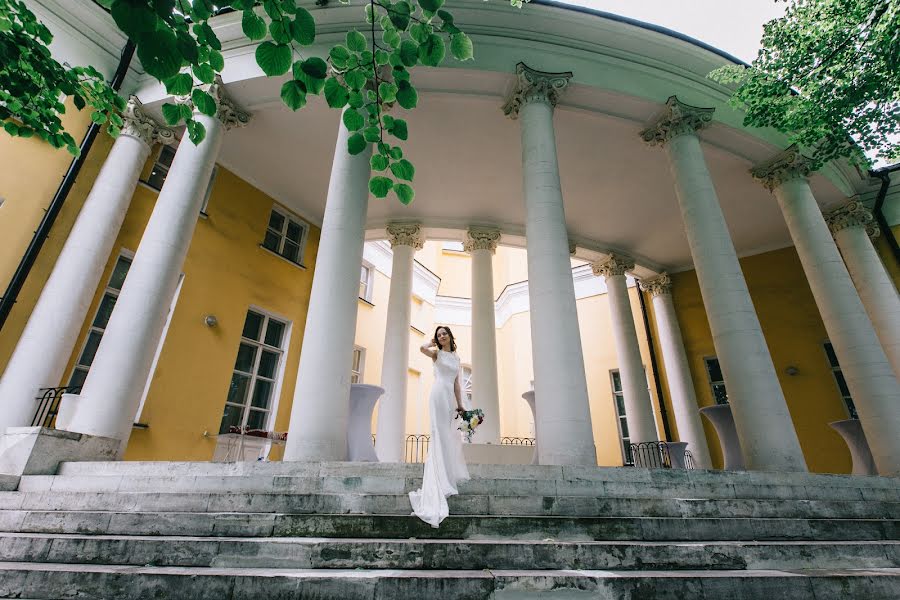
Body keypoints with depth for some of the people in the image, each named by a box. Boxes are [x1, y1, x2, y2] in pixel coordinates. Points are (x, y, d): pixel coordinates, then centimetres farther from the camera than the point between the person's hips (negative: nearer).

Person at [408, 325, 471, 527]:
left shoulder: (456, 357, 19)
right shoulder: (437, 353, 5)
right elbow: (422, 348, -19)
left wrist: (460, 405, 14)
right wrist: (433, 343, 2)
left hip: (451, 397, 6)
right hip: (439, 395, -6)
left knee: (450, 435, 7)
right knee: (440, 433, -8)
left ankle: (449, 476, 17)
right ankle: (442, 481, -5)